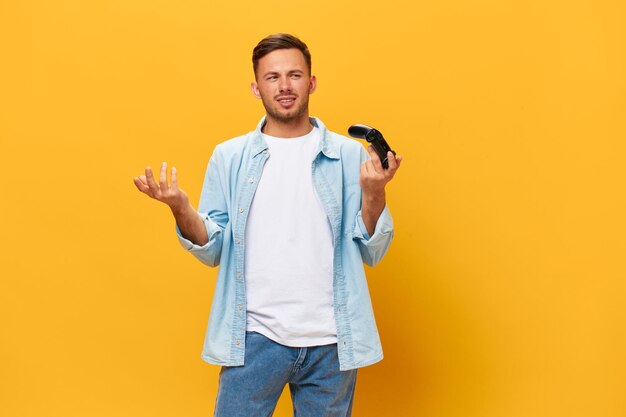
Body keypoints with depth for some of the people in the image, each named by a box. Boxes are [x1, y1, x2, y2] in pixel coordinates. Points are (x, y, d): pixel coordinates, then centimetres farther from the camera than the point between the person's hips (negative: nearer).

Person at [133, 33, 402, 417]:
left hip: (331, 341, 1)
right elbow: (213, 251, 2)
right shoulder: (229, 157, 4)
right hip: (255, 337, 0)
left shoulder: (349, 156, 1)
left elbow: (372, 252, 1)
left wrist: (374, 194, -16)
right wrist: (181, 209, -15)